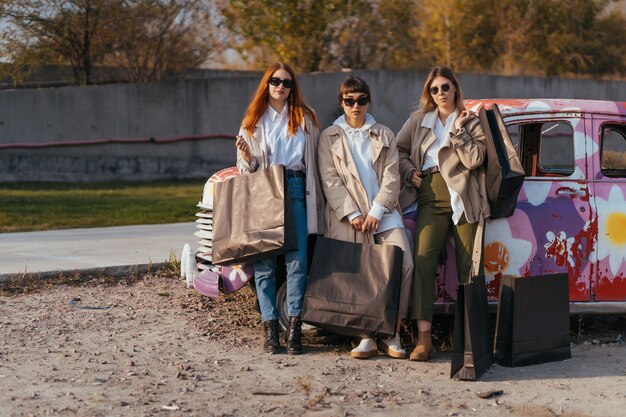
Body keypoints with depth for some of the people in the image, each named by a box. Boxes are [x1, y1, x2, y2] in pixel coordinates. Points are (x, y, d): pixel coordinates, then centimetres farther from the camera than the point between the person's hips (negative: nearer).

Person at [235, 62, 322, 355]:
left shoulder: (305, 118, 14)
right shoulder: (253, 121, 14)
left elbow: (315, 158, 10)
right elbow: (247, 168, 14)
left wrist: (316, 196, -2)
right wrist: (246, 156, -9)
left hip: (296, 190, 0)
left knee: (297, 259, -9)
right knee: (264, 262, -4)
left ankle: (294, 329, -7)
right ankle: (270, 329, -1)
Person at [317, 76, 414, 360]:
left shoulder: (384, 136, 16)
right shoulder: (329, 137, 11)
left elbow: (391, 177, 6)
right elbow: (330, 181, 2)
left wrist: (376, 212, -8)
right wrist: (353, 214, -9)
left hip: (383, 213, 1)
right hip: (346, 216, -1)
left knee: (404, 264, -16)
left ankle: (392, 335, -10)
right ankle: (367, 338, -2)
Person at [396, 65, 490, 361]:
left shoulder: (471, 122, 9)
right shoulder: (419, 120, 15)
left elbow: (474, 160, -4)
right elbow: (399, 148, 21)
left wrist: (458, 130, -7)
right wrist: (409, 172, 6)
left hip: (463, 198, -1)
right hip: (431, 198, 1)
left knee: (467, 266, -1)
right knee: (423, 258, -17)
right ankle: (423, 338, -21)